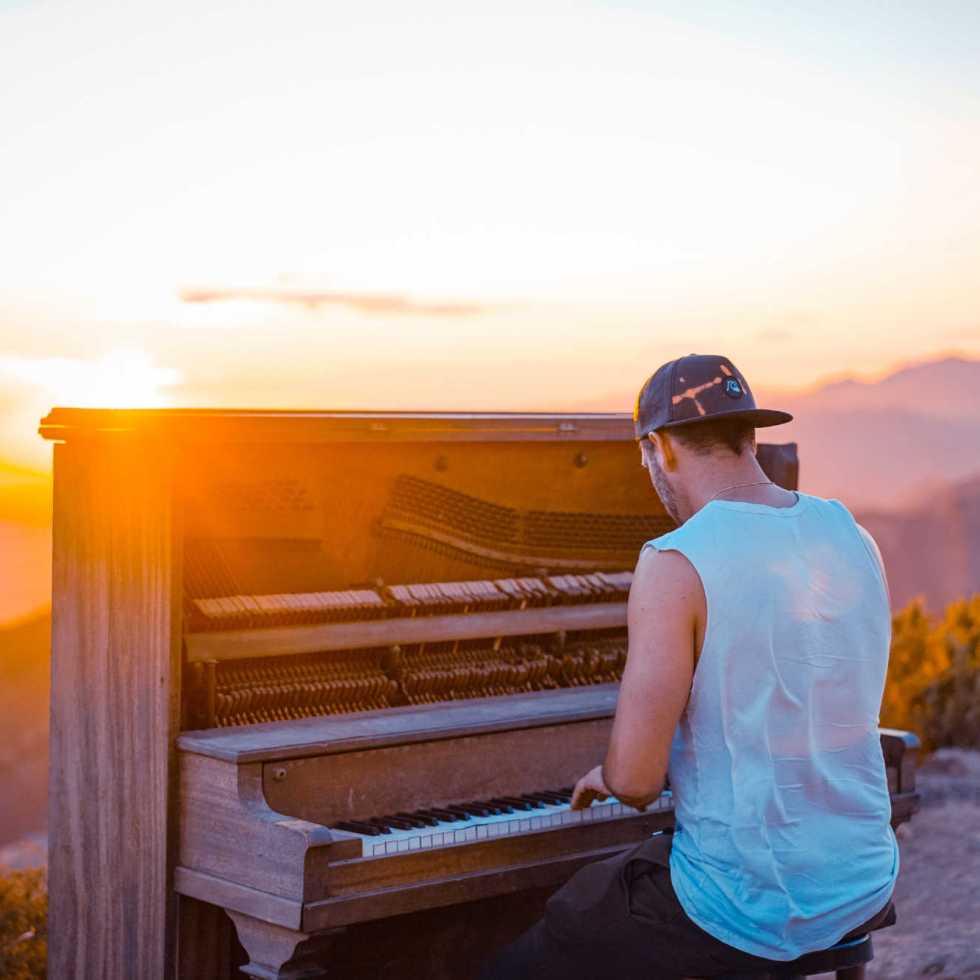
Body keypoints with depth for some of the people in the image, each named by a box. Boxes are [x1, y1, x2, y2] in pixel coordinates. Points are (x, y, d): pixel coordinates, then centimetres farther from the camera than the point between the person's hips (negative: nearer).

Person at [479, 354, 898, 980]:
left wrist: (612, 778, 4)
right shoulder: (852, 537, 3)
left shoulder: (675, 564, -18)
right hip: (863, 890, 7)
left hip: (746, 910, -7)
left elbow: (634, 778, -21)